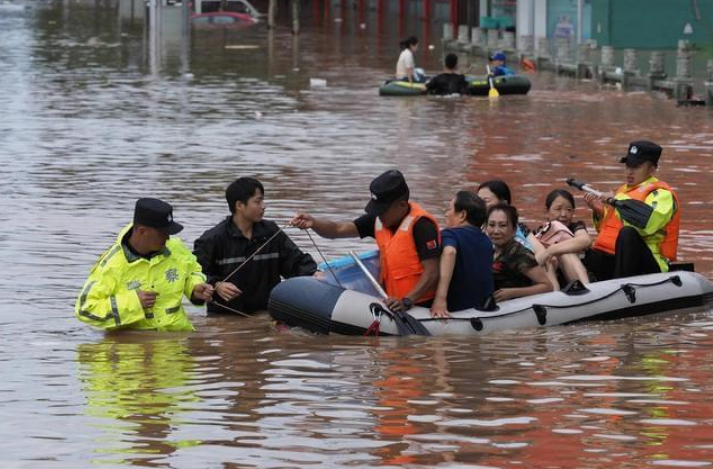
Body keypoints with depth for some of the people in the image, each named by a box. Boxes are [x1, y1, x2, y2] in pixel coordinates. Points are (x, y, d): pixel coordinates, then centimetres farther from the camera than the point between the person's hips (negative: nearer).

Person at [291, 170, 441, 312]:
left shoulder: (421, 225, -15)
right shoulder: (379, 220, 8)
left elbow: (432, 273, -20)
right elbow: (339, 230, 5)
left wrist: (406, 301, -29)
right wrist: (313, 223, -14)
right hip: (392, 301, 8)